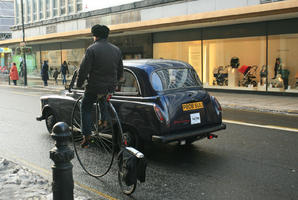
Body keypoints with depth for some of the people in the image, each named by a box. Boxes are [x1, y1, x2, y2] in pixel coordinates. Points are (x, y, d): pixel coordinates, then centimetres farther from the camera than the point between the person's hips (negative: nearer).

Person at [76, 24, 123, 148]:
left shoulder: (92, 49, -12)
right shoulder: (116, 50, 6)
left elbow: (84, 70, -14)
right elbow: (120, 71, 13)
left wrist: (79, 84, 1)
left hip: (94, 87, -5)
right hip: (110, 87, 5)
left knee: (85, 108, 13)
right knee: (103, 98, 37)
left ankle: (87, 136, 8)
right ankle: (104, 120, 27)